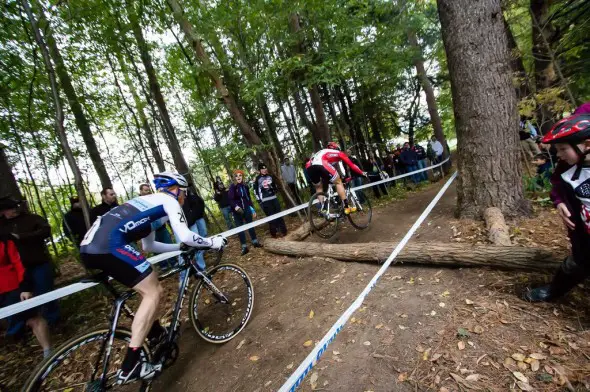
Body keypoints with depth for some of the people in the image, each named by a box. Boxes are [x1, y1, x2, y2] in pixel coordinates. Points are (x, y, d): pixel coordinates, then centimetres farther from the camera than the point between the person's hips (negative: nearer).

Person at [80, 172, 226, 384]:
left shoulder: (150, 202, 30)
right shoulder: (169, 201, 3)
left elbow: (149, 245, 34)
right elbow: (185, 236, -9)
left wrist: (181, 247, 36)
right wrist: (212, 242, 7)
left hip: (91, 245, 10)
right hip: (109, 244, -10)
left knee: (150, 287, 24)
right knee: (153, 293, -3)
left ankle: (156, 332, 40)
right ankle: (130, 366, 0)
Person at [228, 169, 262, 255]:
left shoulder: (245, 186, 5)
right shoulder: (232, 187, -7)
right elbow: (231, 199, -17)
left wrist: (253, 210, 12)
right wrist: (236, 207, -34)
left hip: (246, 209, 4)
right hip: (237, 211, -3)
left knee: (250, 225, 12)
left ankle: (255, 242, 26)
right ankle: (244, 247, 7)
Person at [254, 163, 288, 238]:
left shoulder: (270, 176, 13)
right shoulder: (257, 179, -1)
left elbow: (275, 185, 28)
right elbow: (256, 191, 0)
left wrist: (276, 190, 12)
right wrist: (259, 200, -5)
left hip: (274, 198, 4)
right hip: (265, 201, -4)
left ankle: (283, 230, 12)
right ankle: (274, 233, 6)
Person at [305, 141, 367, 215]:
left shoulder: (323, 152, 42)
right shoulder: (338, 153, 28)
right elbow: (351, 165, 28)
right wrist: (362, 173, 39)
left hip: (309, 167, 6)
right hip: (321, 165, -5)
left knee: (318, 187, 27)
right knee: (338, 182, 13)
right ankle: (346, 207, 13)